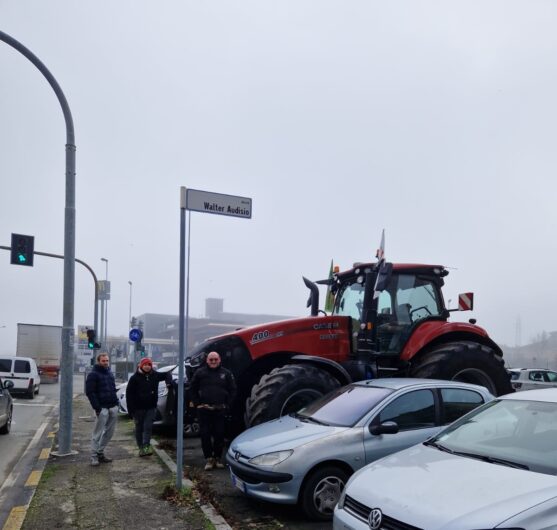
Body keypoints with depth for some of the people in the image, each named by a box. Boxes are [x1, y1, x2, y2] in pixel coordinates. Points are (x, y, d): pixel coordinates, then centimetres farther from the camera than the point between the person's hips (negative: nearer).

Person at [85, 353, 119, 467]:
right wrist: (97, 407, -17)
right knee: (98, 433, -4)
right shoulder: (93, 374, -6)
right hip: (102, 408, -7)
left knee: (109, 432, 10)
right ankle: (94, 456, 3)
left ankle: (100, 453, 21)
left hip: (113, 407, 7)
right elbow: (90, 392, -12)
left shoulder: (110, 373, 17)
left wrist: (116, 402, 10)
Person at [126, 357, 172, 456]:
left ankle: (146, 446, -13)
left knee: (148, 427, -9)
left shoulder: (155, 375, 3)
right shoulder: (135, 378, -5)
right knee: (139, 429, 7)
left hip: (151, 407, 1)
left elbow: (167, 374, 20)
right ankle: (141, 448, 16)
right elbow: (129, 394, -7)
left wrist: (169, 382, -3)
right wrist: (131, 410, -12)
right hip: (138, 408, -1)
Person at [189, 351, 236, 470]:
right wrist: (197, 404, 0)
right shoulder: (200, 373, 4)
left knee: (219, 434, 4)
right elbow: (193, 389, 8)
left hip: (220, 410, 1)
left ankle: (217, 458, 16)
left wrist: (227, 404, 1)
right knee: (205, 434, 0)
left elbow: (232, 390, 9)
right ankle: (208, 458, 8)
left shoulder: (226, 373, 6)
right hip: (204, 410, -1)